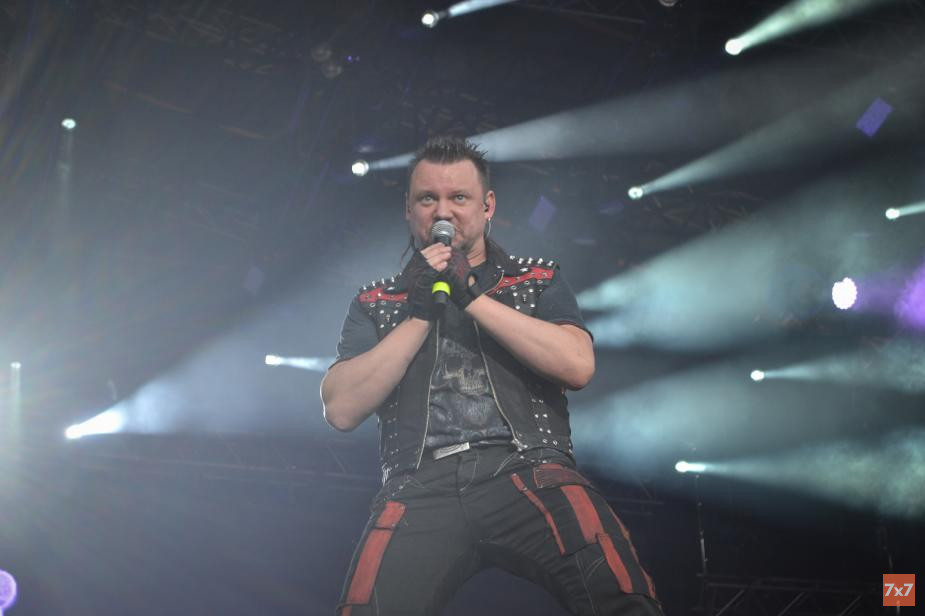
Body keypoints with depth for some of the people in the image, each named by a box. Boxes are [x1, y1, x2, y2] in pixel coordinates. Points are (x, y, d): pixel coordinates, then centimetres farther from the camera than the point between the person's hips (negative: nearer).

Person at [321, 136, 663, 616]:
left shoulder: (538, 282, 20)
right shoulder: (376, 303, 21)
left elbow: (578, 365, 1)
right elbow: (341, 410, 7)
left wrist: (472, 296, 0)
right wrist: (420, 312, 2)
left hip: (527, 468, 0)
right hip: (422, 486, 1)